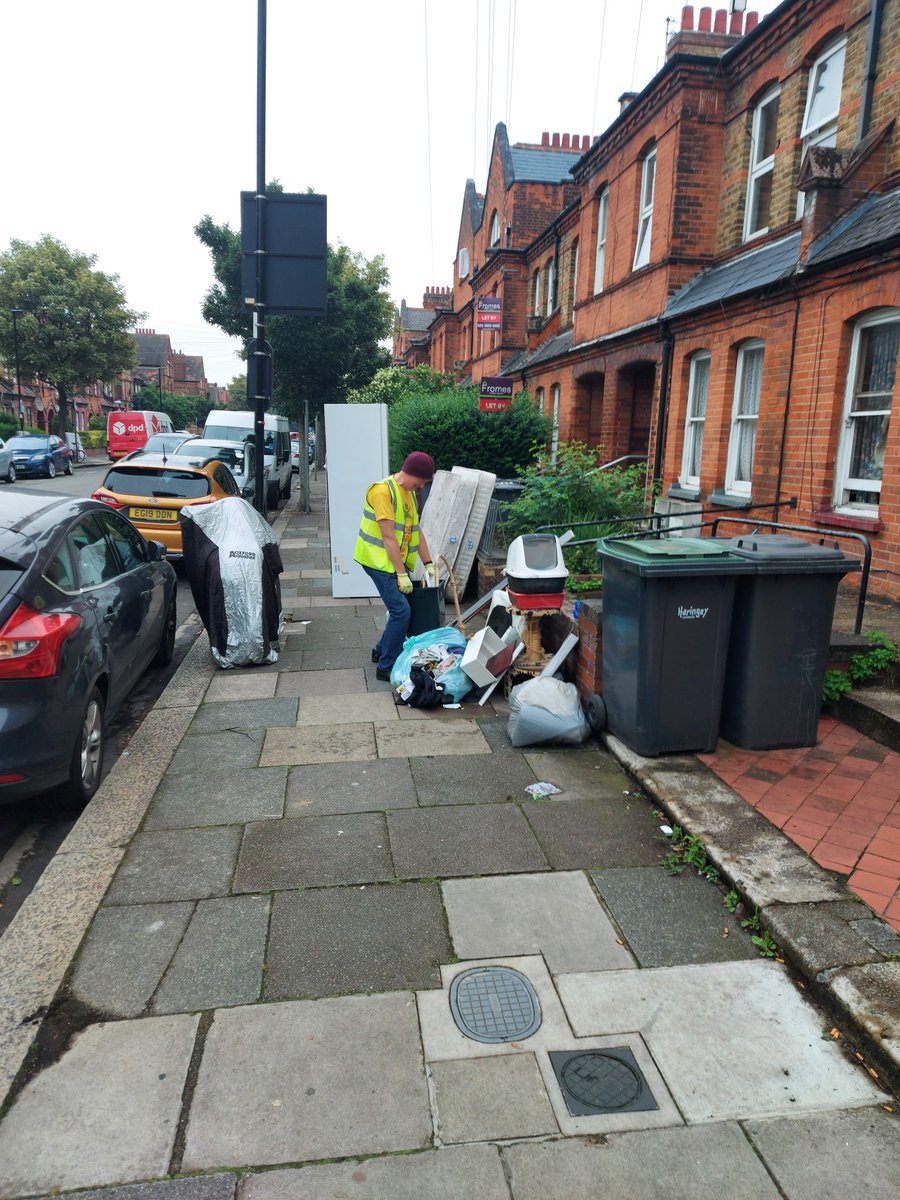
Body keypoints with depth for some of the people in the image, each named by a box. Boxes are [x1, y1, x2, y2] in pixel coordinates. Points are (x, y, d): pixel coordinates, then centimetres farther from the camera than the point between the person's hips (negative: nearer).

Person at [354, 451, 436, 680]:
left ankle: (382, 650, 30)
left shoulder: (410, 493, 9)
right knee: (401, 611, -13)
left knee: (401, 608, 11)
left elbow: (416, 530, 13)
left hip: (398, 561, 9)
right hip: (380, 561, -9)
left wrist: (428, 564, 8)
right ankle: (386, 667, -3)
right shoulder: (383, 491, -19)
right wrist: (402, 574, -22)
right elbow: (388, 537, -22)